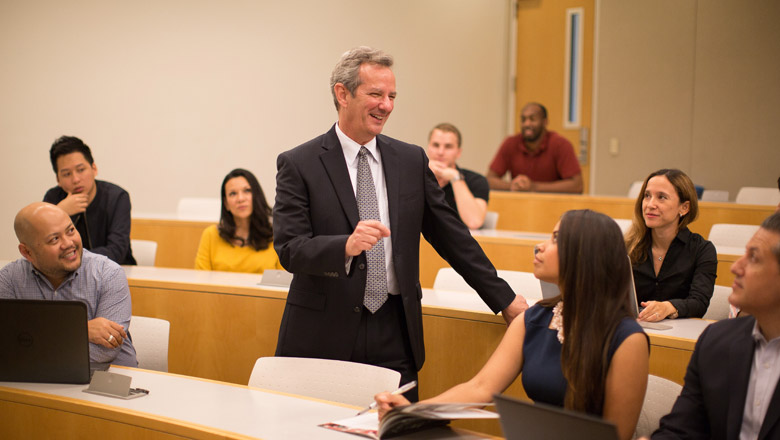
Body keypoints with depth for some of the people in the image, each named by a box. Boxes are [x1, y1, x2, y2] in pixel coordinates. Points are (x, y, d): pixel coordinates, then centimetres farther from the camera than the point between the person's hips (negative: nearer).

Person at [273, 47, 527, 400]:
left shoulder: (411, 160, 9)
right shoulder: (298, 165, -2)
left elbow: (452, 236, 13)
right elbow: (289, 250, -11)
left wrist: (505, 300, 11)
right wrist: (346, 246, -29)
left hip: (393, 335, 3)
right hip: (323, 334, -2)